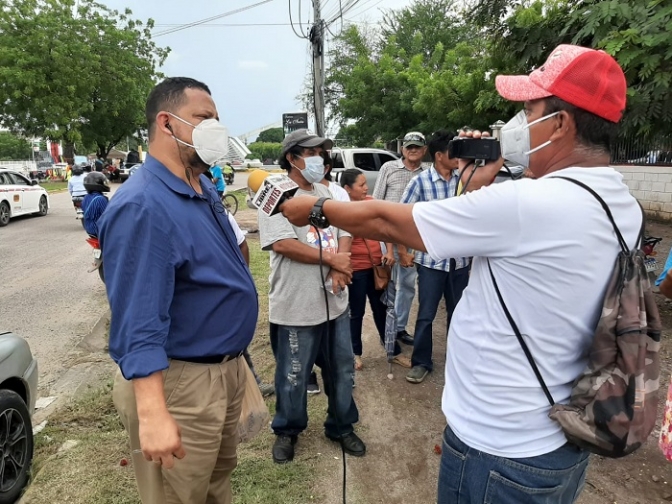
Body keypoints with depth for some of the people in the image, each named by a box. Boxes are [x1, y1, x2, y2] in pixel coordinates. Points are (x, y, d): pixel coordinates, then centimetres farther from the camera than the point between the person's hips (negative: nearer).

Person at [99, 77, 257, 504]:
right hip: (179, 382, -9)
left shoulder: (206, 190, 6)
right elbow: (139, 321, -28)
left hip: (227, 367, 9)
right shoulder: (143, 206, -24)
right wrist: (152, 413, -32)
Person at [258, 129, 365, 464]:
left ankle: (341, 426, 37)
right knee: (293, 376, 10)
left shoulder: (326, 193, 11)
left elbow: (344, 234, 9)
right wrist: (332, 259, -15)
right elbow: (282, 244, -22)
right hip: (296, 306, -6)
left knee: (342, 370, 17)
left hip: (334, 301, 7)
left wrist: (339, 269, -11)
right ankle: (286, 431, 34)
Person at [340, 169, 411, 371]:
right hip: (355, 270, -5)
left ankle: (394, 352, 28)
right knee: (357, 312, 11)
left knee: (381, 309, 16)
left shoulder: (371, 203, 2)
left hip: (376, 266, 5)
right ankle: (355, 353, 30)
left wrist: (389, 252, -2)